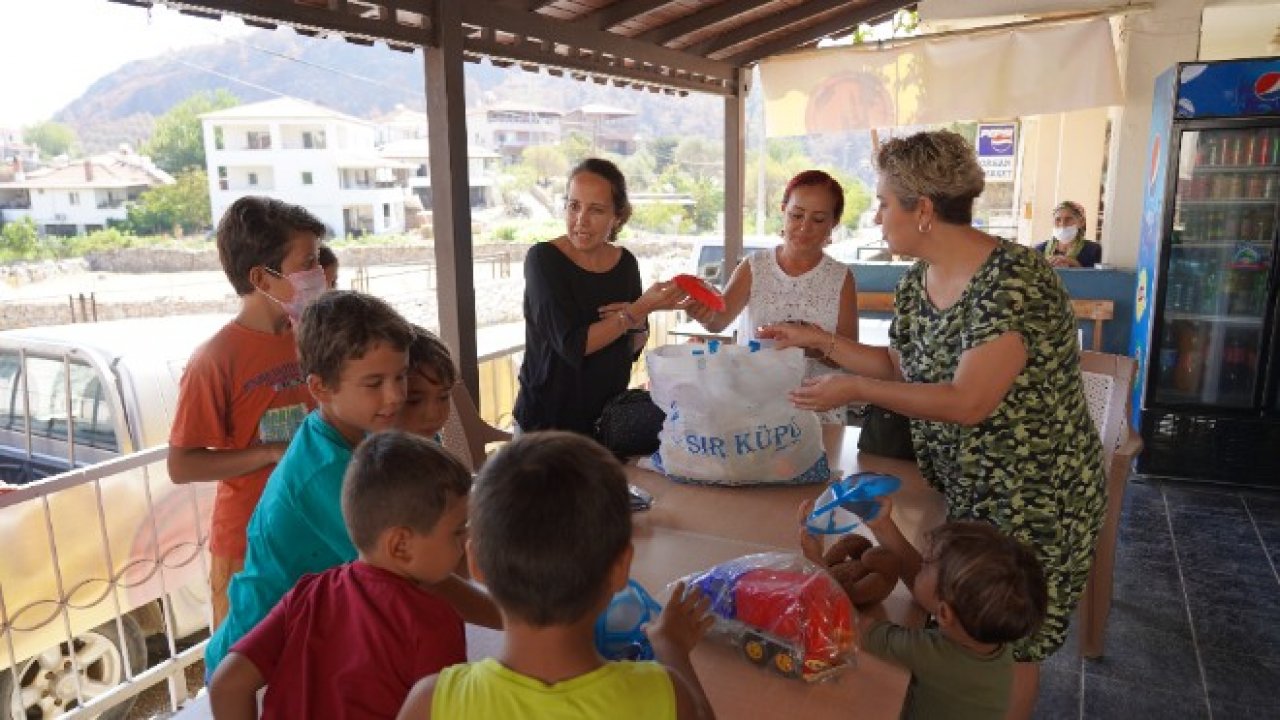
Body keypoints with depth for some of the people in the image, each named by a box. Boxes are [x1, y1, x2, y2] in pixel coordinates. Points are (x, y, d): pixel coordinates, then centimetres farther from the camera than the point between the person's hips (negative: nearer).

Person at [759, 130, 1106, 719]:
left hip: (1031, 494, -7)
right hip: (957, 483, 7)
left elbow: (969, 401, -30)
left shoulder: (1013, 279, -26)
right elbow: (902, 367, 9)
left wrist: (856, 391, -26)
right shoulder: (917, 280, 0)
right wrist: (820, 341, 2)